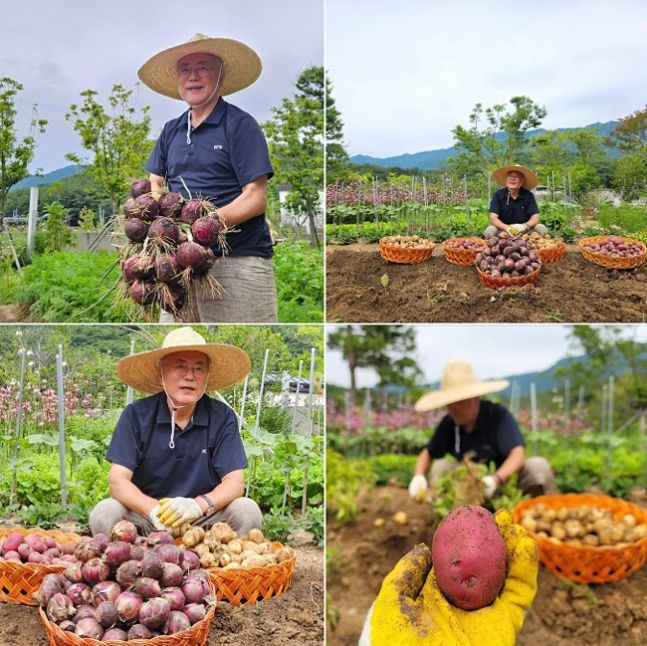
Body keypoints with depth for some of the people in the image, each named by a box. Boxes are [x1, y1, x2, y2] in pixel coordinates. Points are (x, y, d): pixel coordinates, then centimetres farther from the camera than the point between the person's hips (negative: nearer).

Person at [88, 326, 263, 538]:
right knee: (104, 513, -27)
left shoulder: (222, 418, -4)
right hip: (146, 517, 0)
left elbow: (234, 482, -9)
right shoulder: (136, 415, -5)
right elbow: (117, 480, -11)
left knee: (248, 511, -25)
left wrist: (198, 505, -31)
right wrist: (154, 510, -31)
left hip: (204, 520, 0)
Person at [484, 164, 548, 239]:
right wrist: (507, 228, -34)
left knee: (542, 229, -22)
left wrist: (525, 226, -32)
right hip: (503, 231, -2)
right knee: (489, 231, -31)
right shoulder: (498, 195, -5)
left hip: (524, 232, 2)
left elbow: (535, 218, -7)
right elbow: (493, 218, -14)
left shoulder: (528, 195, -2)